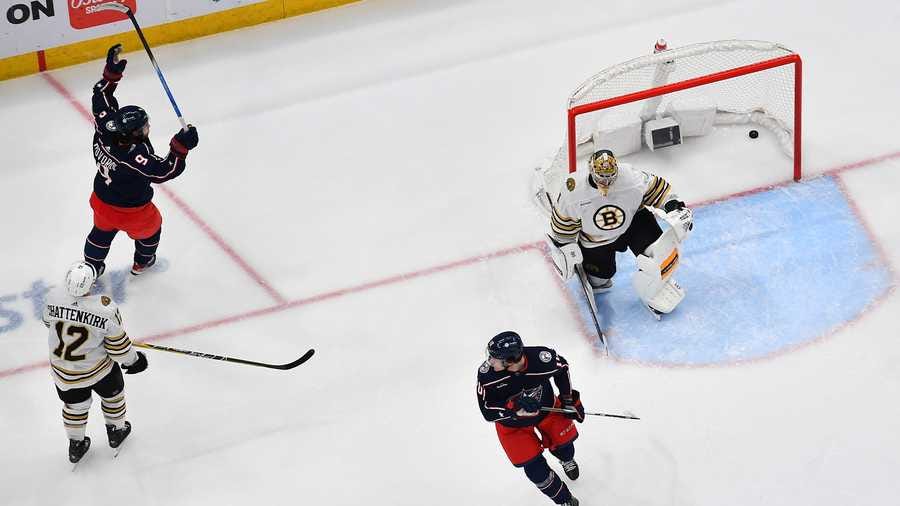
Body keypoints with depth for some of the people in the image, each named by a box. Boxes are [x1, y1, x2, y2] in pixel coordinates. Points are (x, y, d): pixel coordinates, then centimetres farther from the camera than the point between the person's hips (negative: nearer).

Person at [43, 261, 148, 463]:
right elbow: (118, 345, -18)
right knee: (112, 394, 29)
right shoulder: (105, 308, -31)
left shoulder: (54, 298, -23)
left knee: (75, 405, 27)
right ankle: (116, 431, 51)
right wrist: (132, 360, 2)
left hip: (62, 370, 2)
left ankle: (76, 446, 45)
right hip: (98, 369, -2)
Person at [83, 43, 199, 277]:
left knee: (102, 231, 33)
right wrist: (181, 147, -43)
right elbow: (166, 171, -39)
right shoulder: (137, 155, -42)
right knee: (150, 228, 29)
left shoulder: (105, 129, -24)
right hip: (132, 214, -5)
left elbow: (101, 99, -11)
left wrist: (111, 73, -14)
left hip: (102, 203, 5)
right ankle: (142, 262, 54)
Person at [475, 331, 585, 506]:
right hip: (512, 424, -1)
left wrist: (569, 400, -3)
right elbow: (488, 412, -26)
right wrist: (516, 408, -41)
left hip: (546, 407, 1)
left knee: (563, 445, 13)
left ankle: (567, 460, 53)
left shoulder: (542, 358, -35)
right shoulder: (487, 374, -36)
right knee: (534, 468, -2)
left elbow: (562, 368, -10)